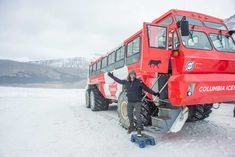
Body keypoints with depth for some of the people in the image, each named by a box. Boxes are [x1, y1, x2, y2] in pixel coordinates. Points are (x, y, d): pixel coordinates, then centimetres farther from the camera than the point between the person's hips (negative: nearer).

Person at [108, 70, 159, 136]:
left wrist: (155, 93, -16)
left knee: (138, 116, -6)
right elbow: (119, 81, 12)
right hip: (130, 102, 5)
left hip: (137, 102, -5)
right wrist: (112, 76, 17)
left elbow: (147, 89, -10)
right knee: (129, 115, 16)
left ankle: (139, 129, 8)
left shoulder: (139, 82, -12)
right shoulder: (127, 82, 0)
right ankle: (131, 127, 37)